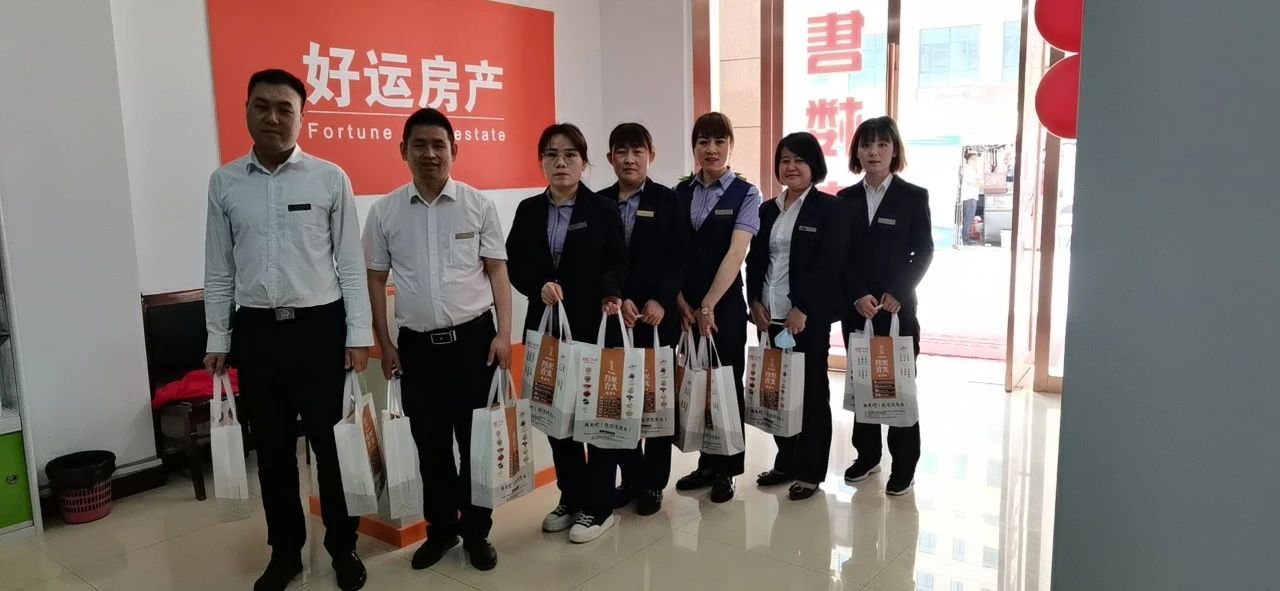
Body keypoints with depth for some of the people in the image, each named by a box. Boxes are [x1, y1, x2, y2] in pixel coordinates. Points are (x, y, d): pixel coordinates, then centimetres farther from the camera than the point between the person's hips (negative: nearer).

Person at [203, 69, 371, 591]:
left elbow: (351, 263, -1)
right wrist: (217, 339, 7)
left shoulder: (330, 179, -2)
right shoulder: (224, 182, 5)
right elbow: (219, 269, 9)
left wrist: (359, 334, -5)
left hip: (320, 325, -2)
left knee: (333, 441, 6)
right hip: (256, 330, 3)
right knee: (272, 447, 12)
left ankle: (343, 547, 24)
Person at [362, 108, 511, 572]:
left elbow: (497, 271, 1)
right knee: (430, 443, 12)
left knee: (475, 439, 7)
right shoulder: (383, 212, 2)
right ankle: (440, 529, 29)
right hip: (417, 344, 2)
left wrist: (504, 333, -6)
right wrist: (385, 344, 5)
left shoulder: (479, 205, -1)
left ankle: (476, 531, 24)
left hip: (473, 338, -1)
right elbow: (376, 280, 7)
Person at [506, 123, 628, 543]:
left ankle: (599, 505, 18)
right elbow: (514, 265, 3)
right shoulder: (528, 211, 7)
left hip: (594, 326, -3)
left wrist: (611, 294, -22)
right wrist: (540, 286, -17)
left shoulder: (604, 210, -2)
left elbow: (618, 264, -3)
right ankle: (570, 498, 28)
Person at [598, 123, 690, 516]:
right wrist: (618, 301, -10)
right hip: (613, 319, 2)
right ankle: (632, 477, 23)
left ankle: (653, 483, 21)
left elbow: (680, 259, -4)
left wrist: (660, 301, -15)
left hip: (658, 317, -2)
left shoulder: (667, 200, 1)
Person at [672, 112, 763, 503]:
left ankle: (726, 470, 20)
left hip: (725, 305, -3)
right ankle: (707, 463, 26)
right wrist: (682, 305, -7)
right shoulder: (678, 194, 5)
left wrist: (708, 306, -19)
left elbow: (735, 253, -14)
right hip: (683, 306, 3)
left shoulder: (745, 194, -4)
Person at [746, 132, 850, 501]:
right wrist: (755, 302, 0)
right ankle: (786, 462, 23)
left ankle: (810, 471, 14)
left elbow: (830, 264, -11)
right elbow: (754, 261, 14)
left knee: (810, 391, 2)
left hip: (809, 316, -5)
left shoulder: (830, 209, -3)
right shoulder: (767, 210, 14)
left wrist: (802, 310, -16)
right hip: (770, 315, 5)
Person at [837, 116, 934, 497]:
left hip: (899, 307, -3)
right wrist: (858, 296, -10)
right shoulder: (846, 199, 8)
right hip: (855, 308, 3)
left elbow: (923, 253, -3)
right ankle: (867, 455, 21)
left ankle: (904, 465, 10)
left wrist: (897, 294, -14)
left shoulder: (914, 196, 1)